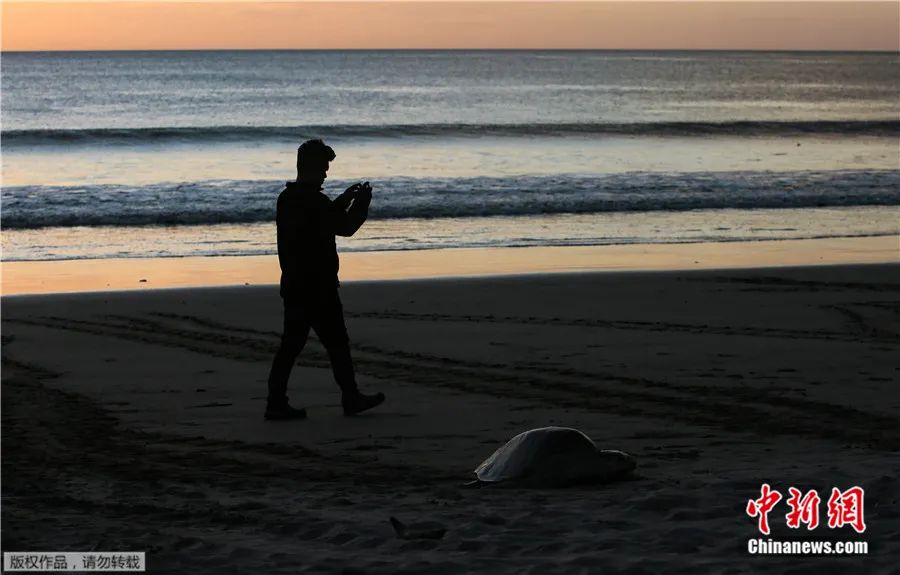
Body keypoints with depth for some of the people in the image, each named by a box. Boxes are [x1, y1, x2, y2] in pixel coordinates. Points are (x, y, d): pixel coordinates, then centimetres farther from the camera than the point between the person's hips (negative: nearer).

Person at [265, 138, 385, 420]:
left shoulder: (287, 198, 11)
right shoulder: (315, 200, -17)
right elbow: (345, 227, -11)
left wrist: (345, 200, 24)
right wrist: (361, 202, 3)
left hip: (293, 285, 9)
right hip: (317, 288, -9)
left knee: (291, 343, 8)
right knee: (336, 342, 3)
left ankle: (276, 402, 4)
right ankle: (351, 398, 12)